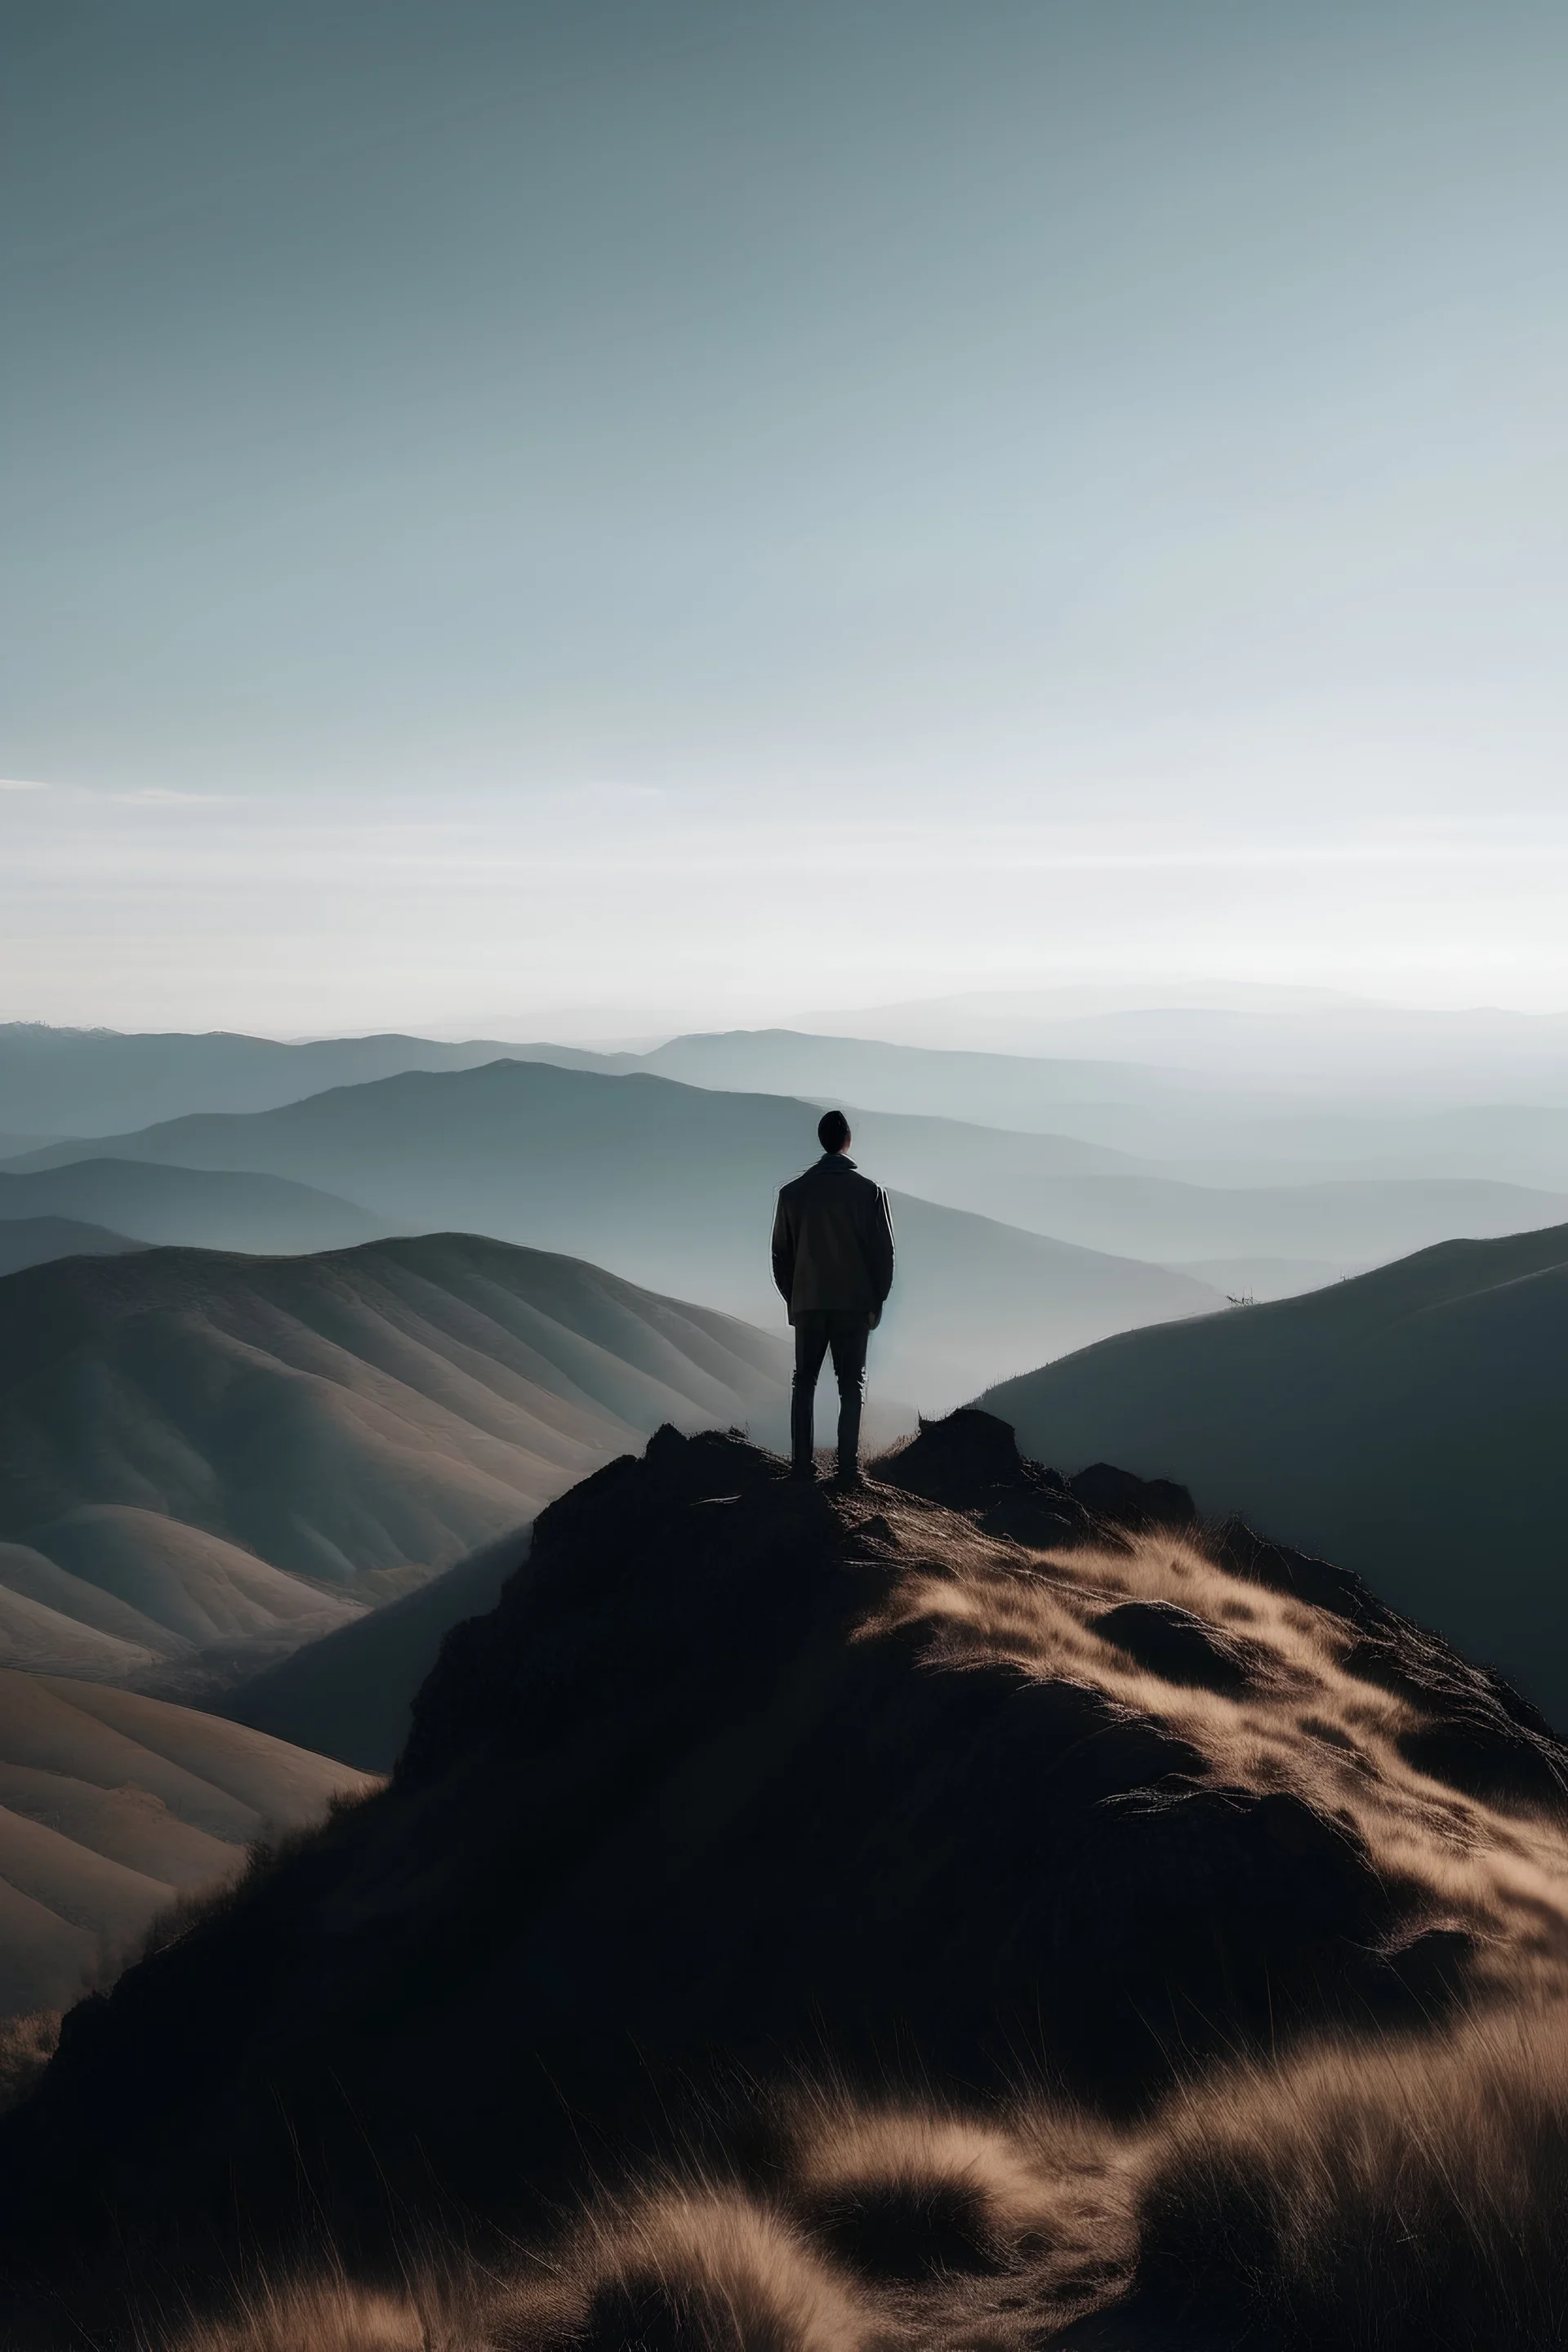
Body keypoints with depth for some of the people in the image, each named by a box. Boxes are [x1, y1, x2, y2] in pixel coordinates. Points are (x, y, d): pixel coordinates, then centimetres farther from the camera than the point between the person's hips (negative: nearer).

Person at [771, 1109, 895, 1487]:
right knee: (852, 1384, 4)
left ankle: (802, 1465, 4)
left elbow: (781, 1254, 6)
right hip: (855, 1303, -2)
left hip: (807, 1303, 2)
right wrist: (877, 1301, 6)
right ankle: (848, 1467, -3)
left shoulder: (793, 1192, 2)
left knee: (804, 1381, 10)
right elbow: (883, 1251, -4)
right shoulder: (869, 1191, -4)